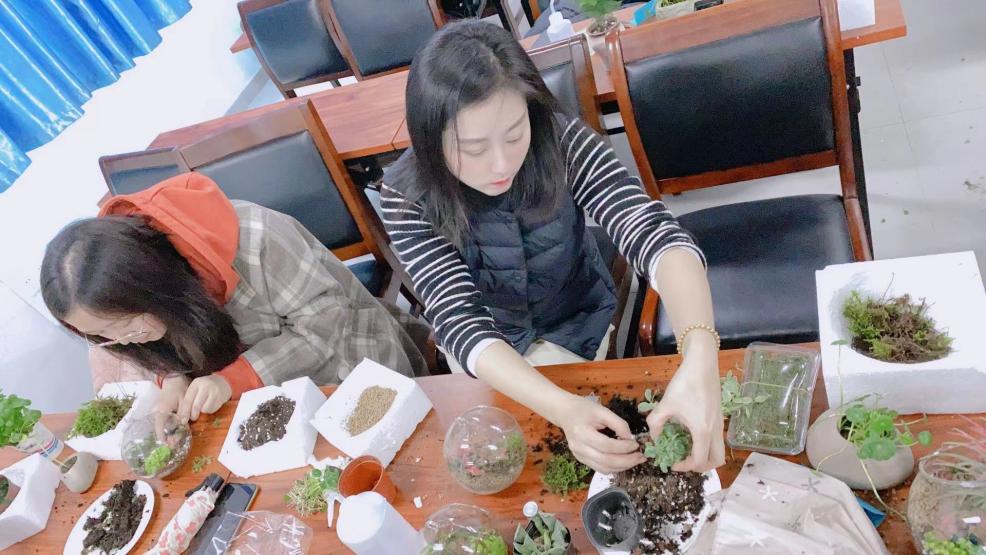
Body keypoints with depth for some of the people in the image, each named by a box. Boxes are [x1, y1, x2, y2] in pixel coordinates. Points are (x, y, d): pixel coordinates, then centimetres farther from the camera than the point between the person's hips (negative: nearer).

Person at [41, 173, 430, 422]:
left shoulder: (251, 242, -34)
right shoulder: (122, 285, -13)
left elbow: (324, 320, -25)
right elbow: (179, 341, 1)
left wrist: (232, 379, -30)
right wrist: (174, 377, -20)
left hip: (347, 370, -5)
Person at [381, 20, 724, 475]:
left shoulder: (561, 142, -28)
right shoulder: (406, 195, -28)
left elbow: (654, 234, -38)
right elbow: (460, 320, -35)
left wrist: (700, 359, -57)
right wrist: (564, 408, -51)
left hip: (574, 321, 0)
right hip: (483, 342, 1)